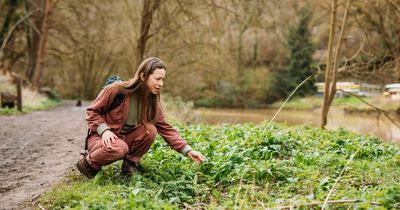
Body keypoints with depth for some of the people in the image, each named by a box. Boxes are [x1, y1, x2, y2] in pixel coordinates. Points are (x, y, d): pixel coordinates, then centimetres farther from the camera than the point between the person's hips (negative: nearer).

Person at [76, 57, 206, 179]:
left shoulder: (152, 101, -5)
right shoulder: (116, 90, -20)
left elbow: (166, 128, -5)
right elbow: (92, 112, -9)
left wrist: (187, 150, -15)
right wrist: (104, 130, -26)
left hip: (126, 138, 5)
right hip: (102, 137, -5)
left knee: (150, 130, -21)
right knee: (119, 149, -37)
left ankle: (130, 164, -3)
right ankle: (88, 162, -8)